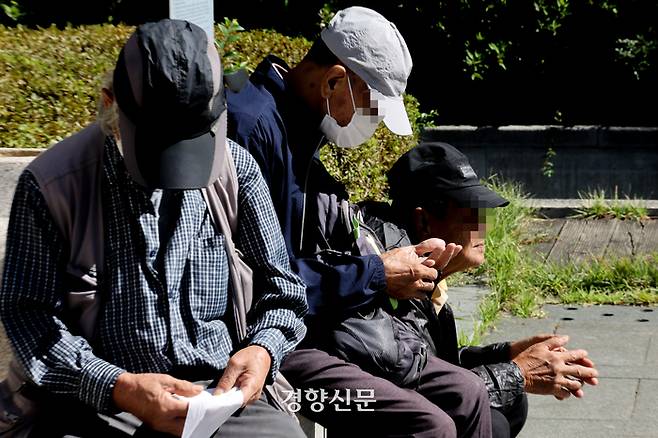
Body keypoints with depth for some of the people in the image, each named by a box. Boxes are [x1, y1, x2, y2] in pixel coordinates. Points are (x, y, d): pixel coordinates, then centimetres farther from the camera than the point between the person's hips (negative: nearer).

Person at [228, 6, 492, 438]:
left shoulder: (306, 132, 14)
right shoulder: (251, 123, -17)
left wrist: (405, 265, 5)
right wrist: (375, 275, -13)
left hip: (319, 333, 10)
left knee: (465, 394, 5)